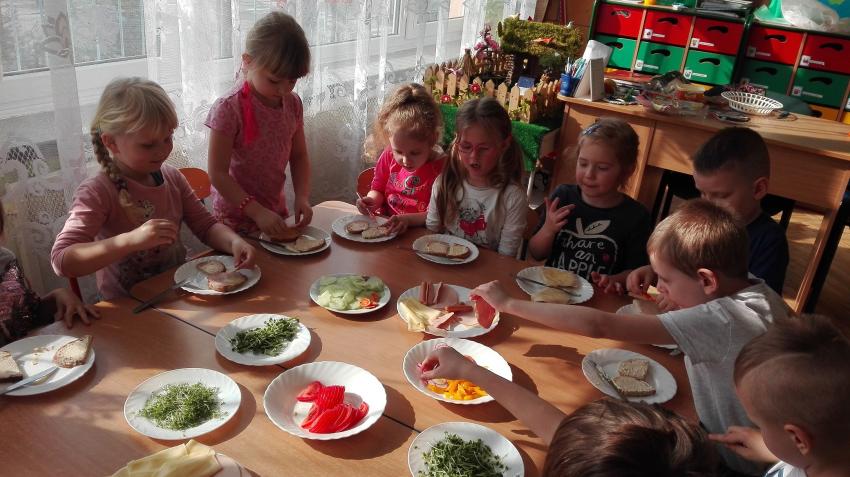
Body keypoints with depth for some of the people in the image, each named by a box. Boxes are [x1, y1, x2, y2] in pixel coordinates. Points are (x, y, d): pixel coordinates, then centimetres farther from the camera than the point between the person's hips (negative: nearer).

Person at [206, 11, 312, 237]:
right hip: (235, 218, -5)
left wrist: (302, 197, -10)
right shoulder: (228, 108, -20)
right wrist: (257, 212, -26)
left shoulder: (293, 104, -2)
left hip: (276, 212, 6)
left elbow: (299, 156, 6)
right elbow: (217, 174, -20)